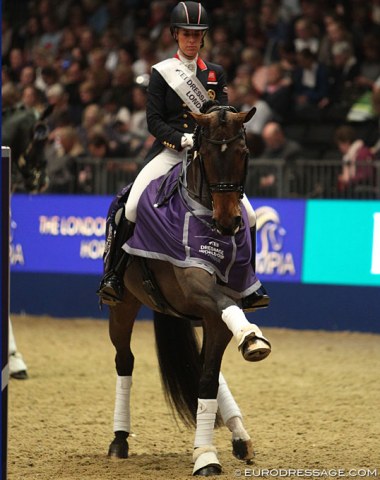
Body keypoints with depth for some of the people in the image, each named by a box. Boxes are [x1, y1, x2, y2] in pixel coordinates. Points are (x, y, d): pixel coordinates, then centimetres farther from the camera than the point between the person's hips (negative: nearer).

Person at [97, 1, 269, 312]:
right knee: (131, 208, -25)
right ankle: (114, 276, -11)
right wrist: (183, 139, -17)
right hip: (169, 152, -3)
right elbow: (154, 121, -2)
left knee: (248, 215, -9)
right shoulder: (162, 72, 4)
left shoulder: (215, 73, 12)